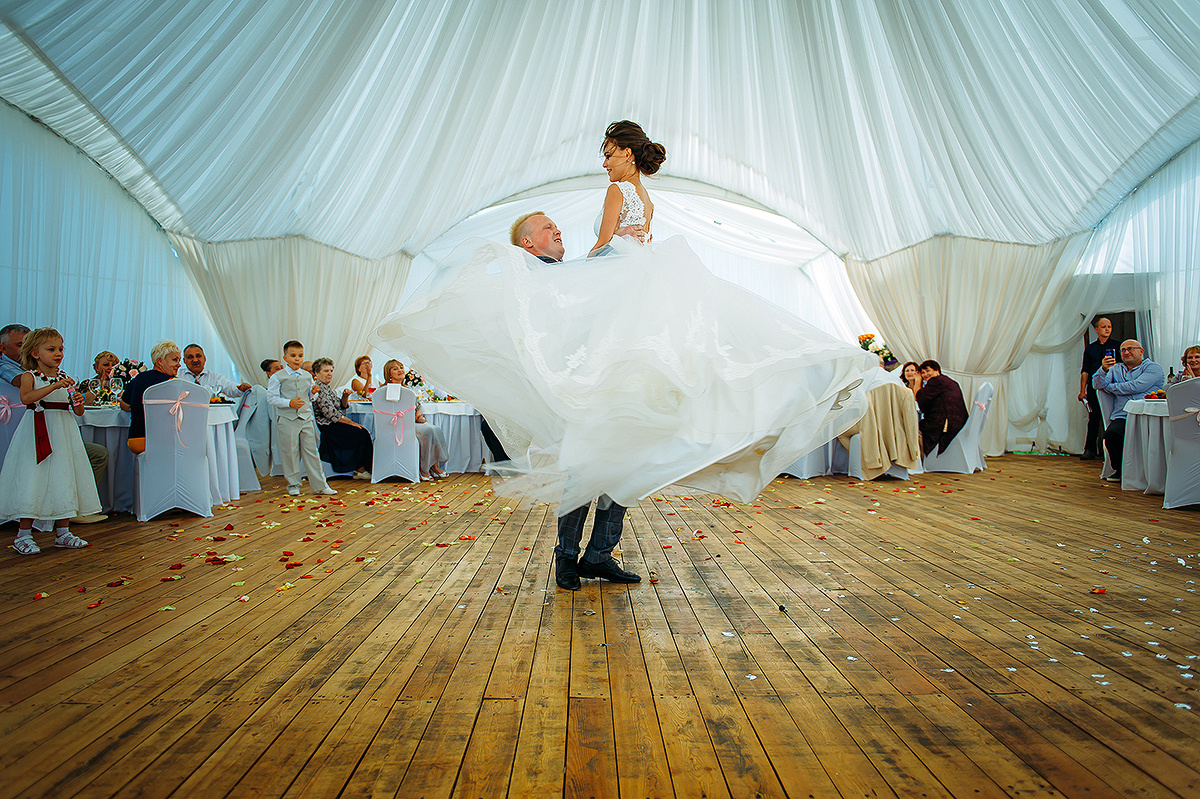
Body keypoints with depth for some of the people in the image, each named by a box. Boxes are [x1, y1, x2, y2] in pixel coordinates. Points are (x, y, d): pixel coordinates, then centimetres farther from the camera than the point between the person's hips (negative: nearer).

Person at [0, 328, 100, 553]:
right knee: (32, 481, -4)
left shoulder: (65, 379, 10)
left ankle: (63, 533, 16)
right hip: (38, 433, -5)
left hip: (64, 434, 5)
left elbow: (79, 412, 12)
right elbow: (26, 397, -24)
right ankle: (24, 535, 9)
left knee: (65, 480, 6)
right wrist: (54, 386, -31)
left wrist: (78, 401, -9)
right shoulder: (29, 377, -3)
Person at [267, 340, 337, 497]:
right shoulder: (278, 377, -3)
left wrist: (313, 392, -3)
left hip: (306, 419, 3)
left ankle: (320, 485, 9)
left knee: (311, 451, 5)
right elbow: (271, 397, -7)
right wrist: (289, 403, -19)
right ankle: (293, 485, 17)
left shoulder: (308, 376, 10)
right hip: (288, 420, -3)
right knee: (290, 453, 3)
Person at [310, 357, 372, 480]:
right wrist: (351, 423, -15)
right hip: (327, 429, -10)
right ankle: (360, 469, -7)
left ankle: (360, 469, -6)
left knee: (363, 432, -5)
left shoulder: (327, 388, 17)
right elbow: (331, 414, -20)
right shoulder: (318, 389, -15)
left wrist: (345, 396, 0)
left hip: (333, 425, 10)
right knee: (362, 433, -17)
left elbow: (342, 406, 22)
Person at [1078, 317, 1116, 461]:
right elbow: (1085, 371, 11)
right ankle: (1090, 450, 3)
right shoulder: (1090, 348, 14)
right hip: (1094, 388, 2)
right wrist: (1082, 391, 5)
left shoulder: (1116, 346, 8)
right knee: (1093, 419, 1)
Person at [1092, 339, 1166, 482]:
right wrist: (1104, 369, -11)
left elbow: (1135, 387, -7)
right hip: (1122, 416, 2)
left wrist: (1108, 387, 4)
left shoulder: (1154, 368, 10)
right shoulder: (1116, 369, 25)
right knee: (1111, 433, -30)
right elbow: (1097, 385, 8)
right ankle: (1119, 470, -7)